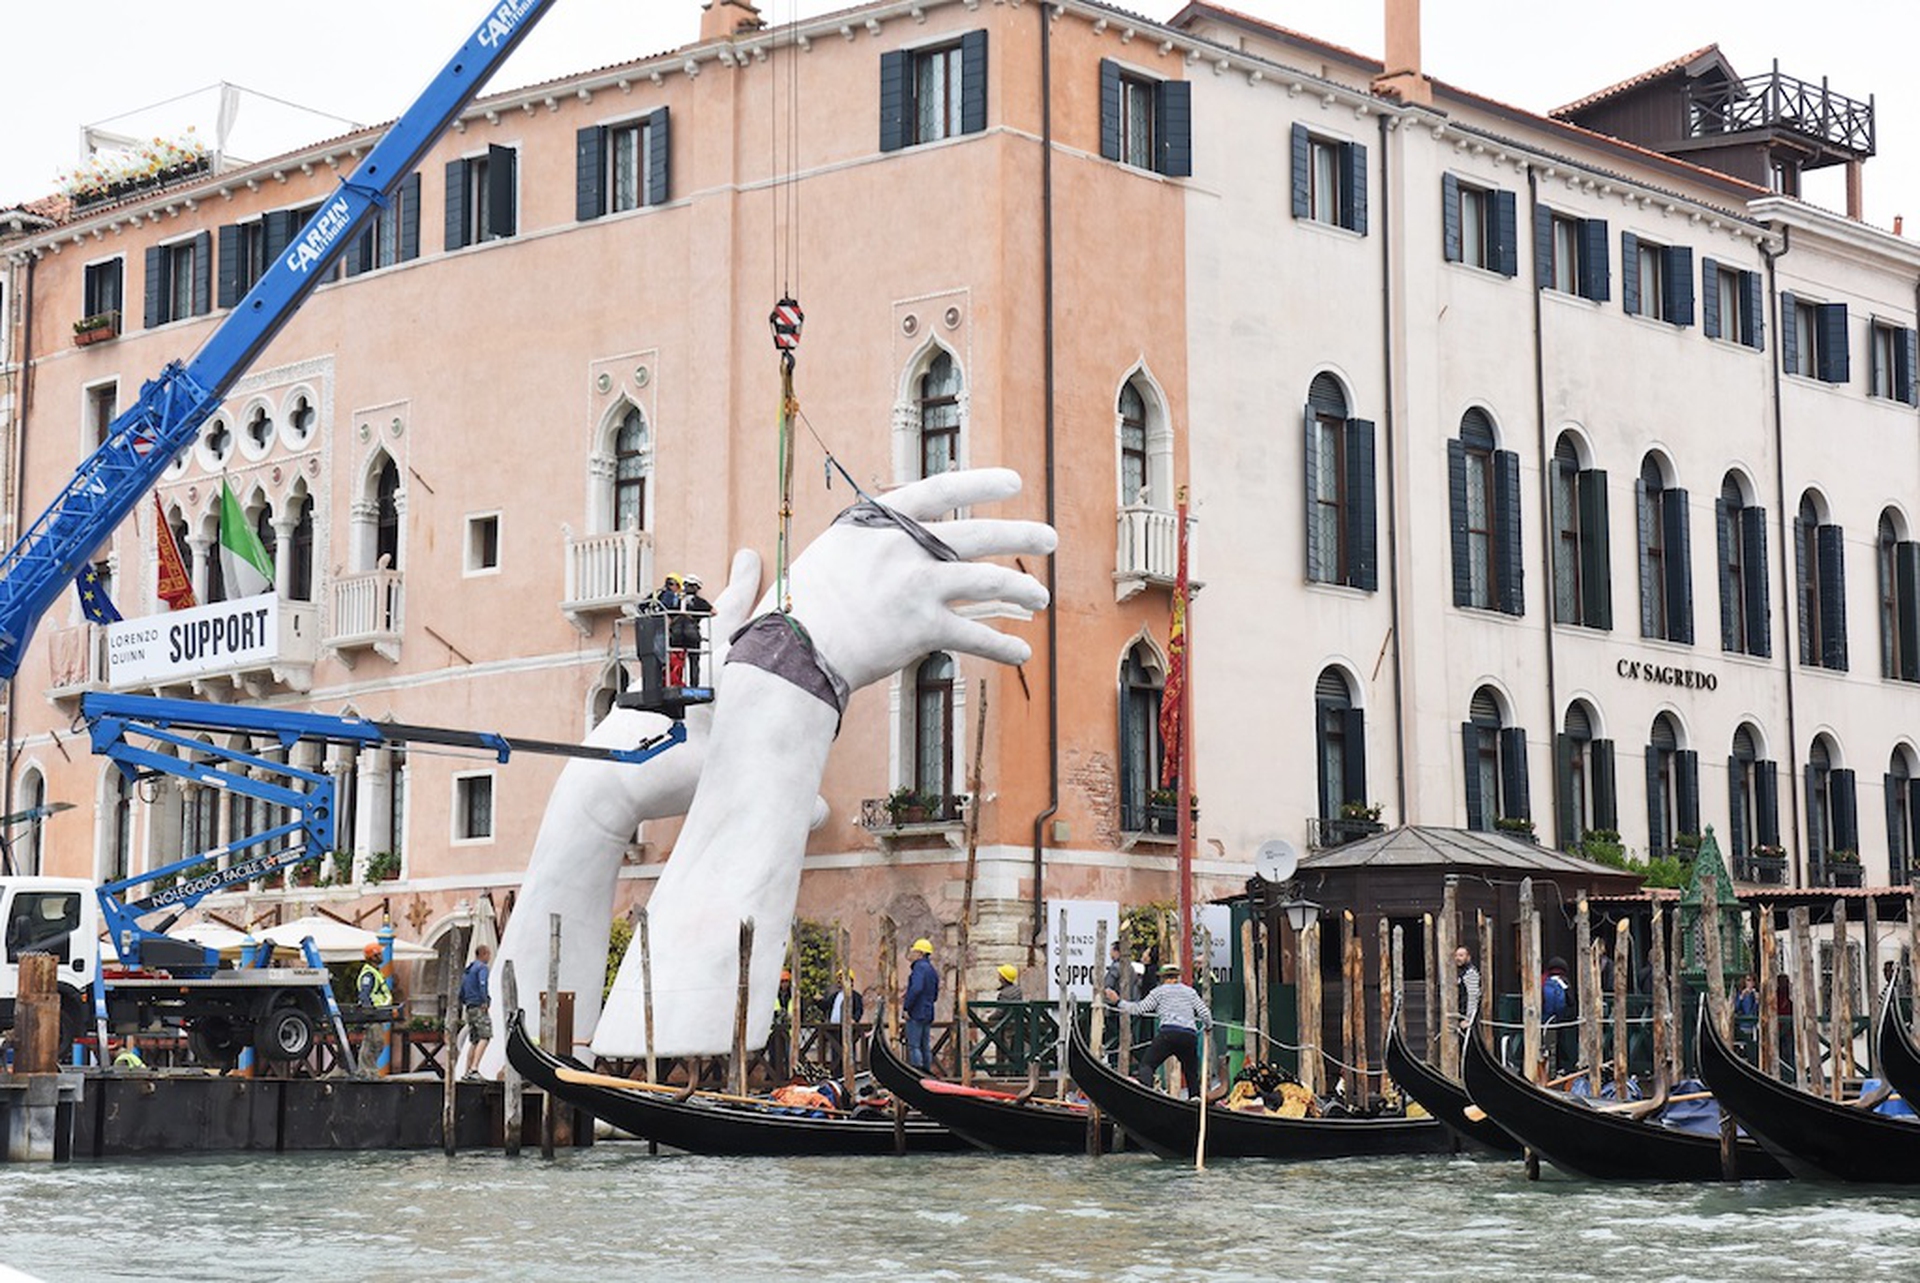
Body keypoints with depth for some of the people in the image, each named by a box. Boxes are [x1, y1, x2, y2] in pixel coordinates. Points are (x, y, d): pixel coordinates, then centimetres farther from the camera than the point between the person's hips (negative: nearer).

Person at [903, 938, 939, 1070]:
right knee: (926, 1046, 11)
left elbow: (916, 988, -25)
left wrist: (907, 1007, -18)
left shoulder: (920, 967, -11)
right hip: (928, 1014, 9)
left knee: (914, 1046, -9)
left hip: (916, 1014, -9)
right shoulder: (932, 970, 17)